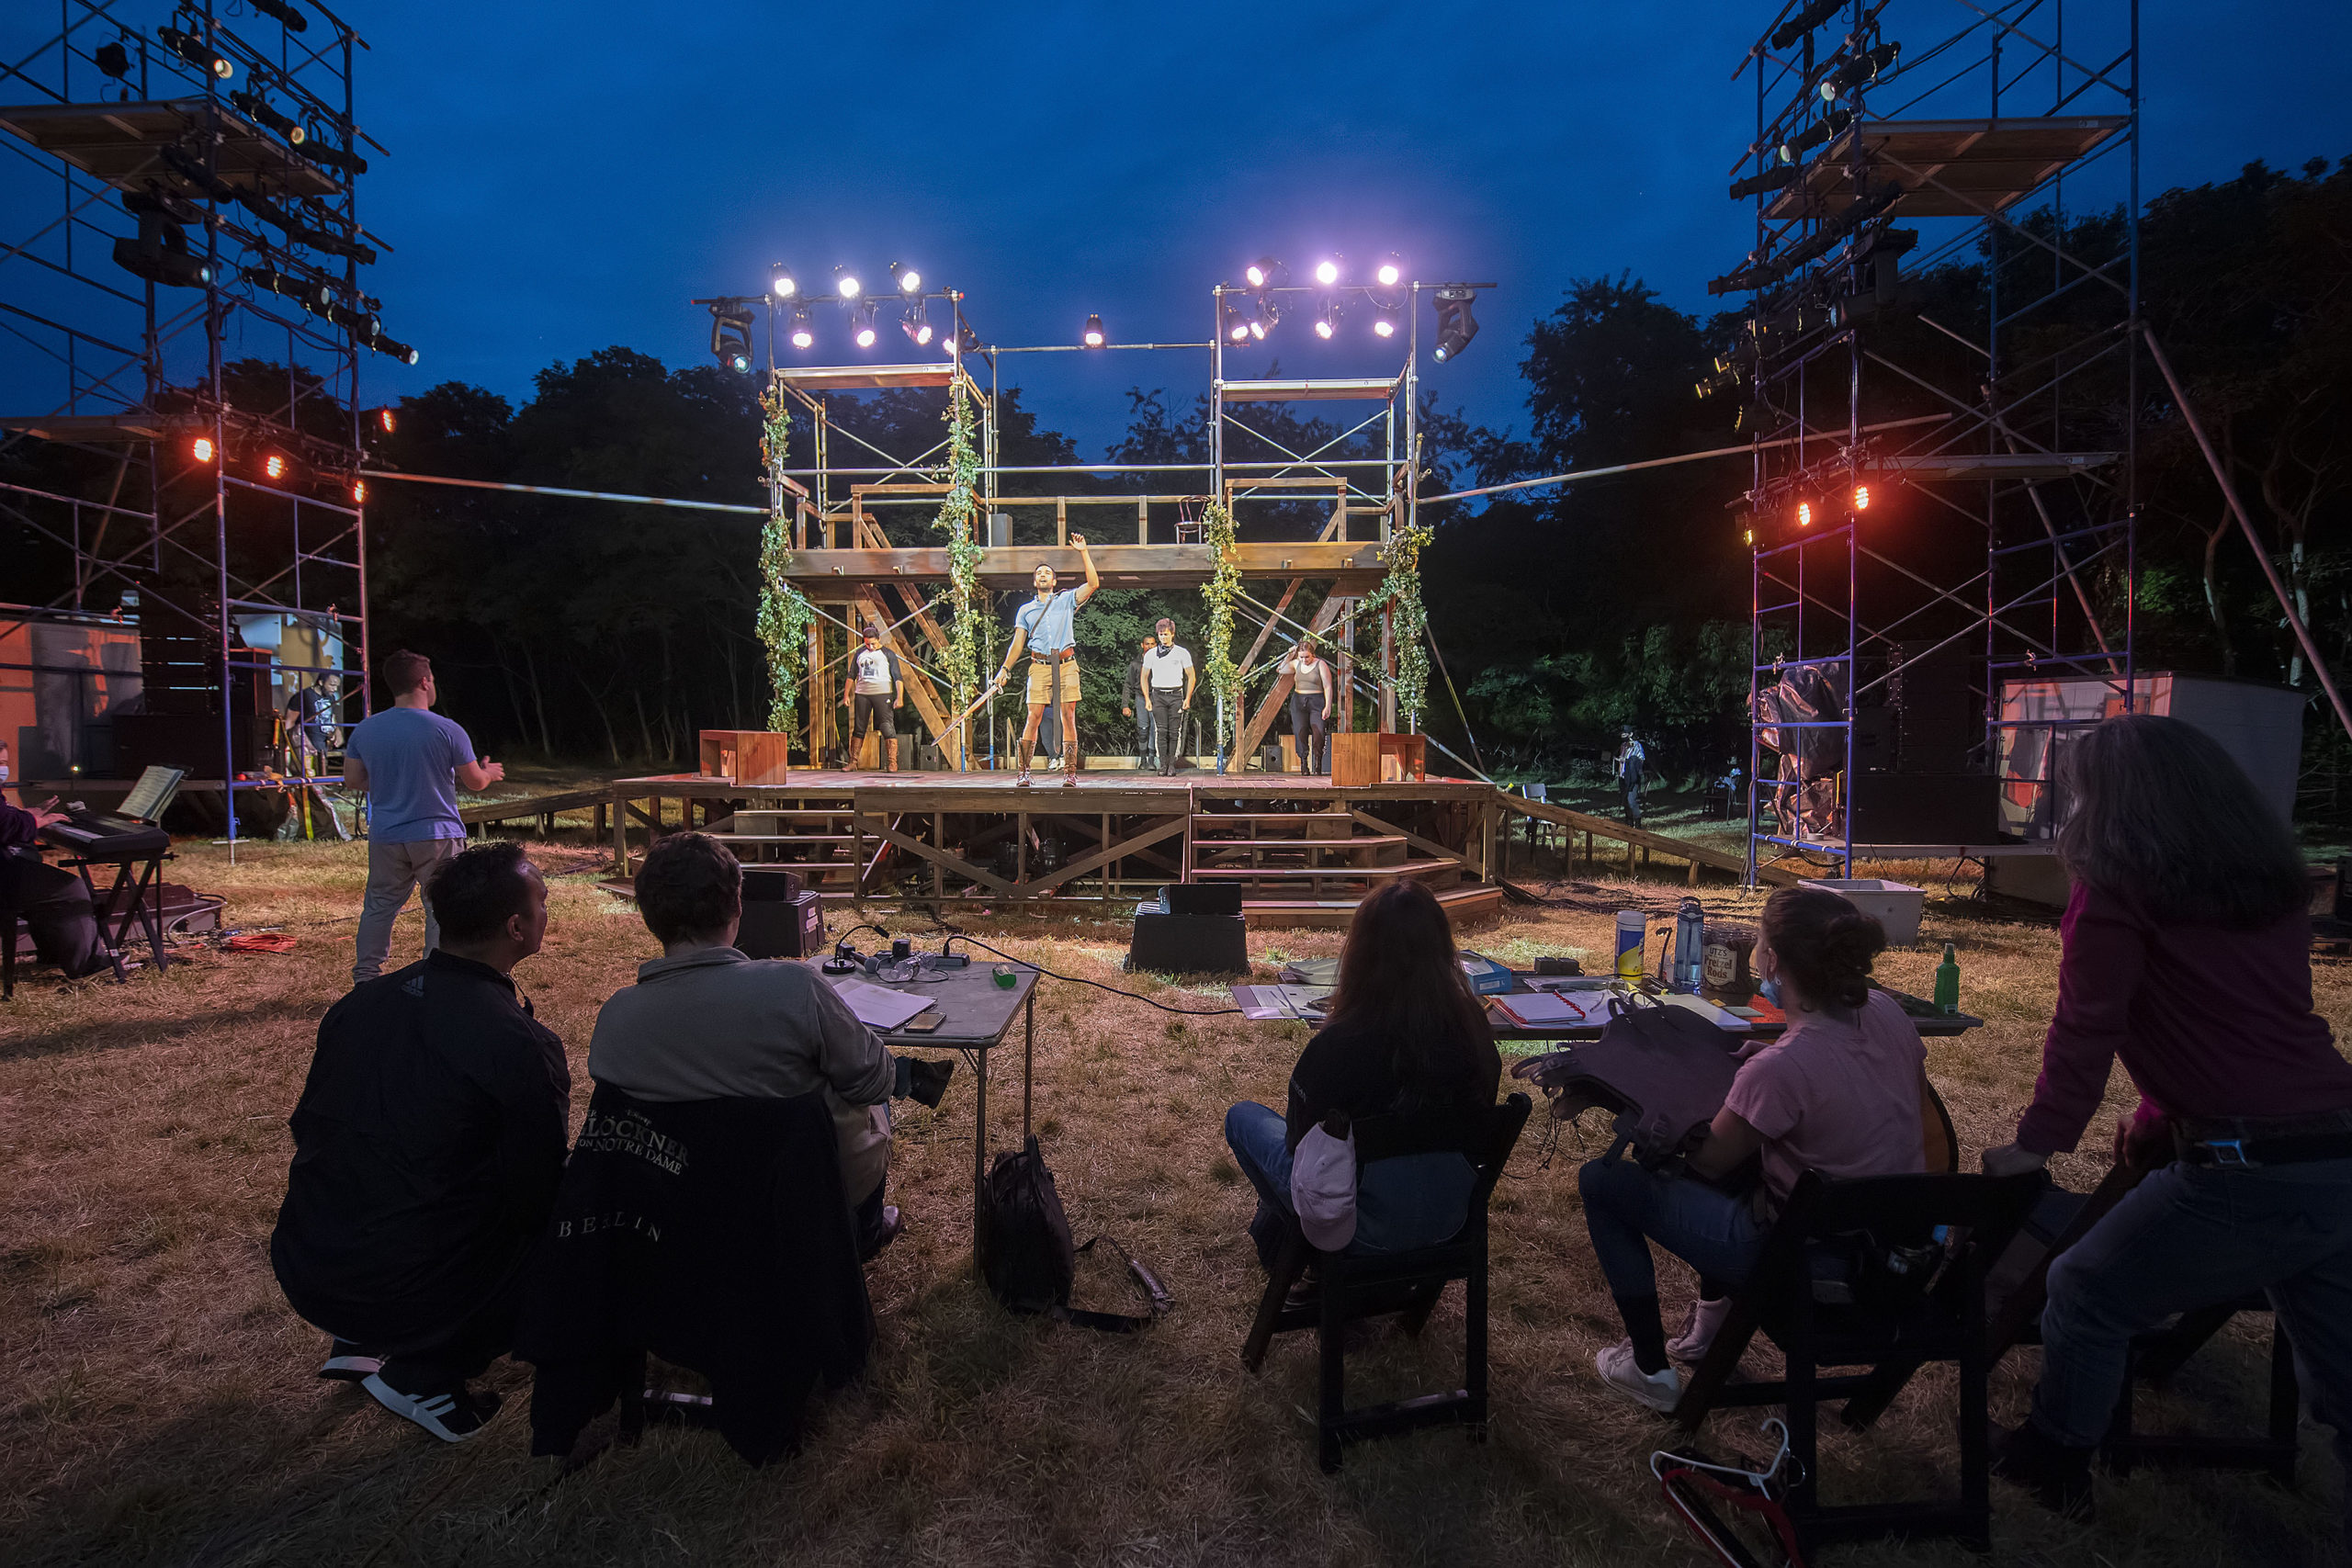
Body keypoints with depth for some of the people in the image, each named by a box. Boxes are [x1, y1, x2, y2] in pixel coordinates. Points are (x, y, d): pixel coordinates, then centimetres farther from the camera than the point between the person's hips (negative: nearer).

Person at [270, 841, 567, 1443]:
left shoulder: (360, 1002, -1)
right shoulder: (525, 1047, -22)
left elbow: (306, 1126, 13)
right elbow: (535, 1197, -13)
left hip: (302, 1274, 7)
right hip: (416, 1292, -7)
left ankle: (362, 1344, 21)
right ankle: (423, 1374, 5)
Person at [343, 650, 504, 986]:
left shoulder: (365, 729, 0)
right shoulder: (447, 730, -12)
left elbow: (353, 779, 7)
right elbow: (475, 782, -6)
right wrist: (489, 772, 17)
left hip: (385, 836, 4)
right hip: (437, 836, -4)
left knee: (379, 907, 17)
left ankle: (365, 978, 25)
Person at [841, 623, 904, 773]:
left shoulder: (888, 654, 3)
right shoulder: (859, 653, 14)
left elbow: (897, 677, -1)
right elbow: (851, 675, 19)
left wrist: (899, 697, -11)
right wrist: (846, 694, 11)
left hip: (882, 693, -4)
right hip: (862, 694, 4)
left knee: (888, 728, -9)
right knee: (858, 728, 6)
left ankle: (892, 763, -9)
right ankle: (853, 762, 13)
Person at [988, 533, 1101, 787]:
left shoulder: (1067, 599, 14)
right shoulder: (1025, 610, 18)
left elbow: (1093, 584, 2)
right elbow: (1018, 643, 16)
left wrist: (1083, 552, -1)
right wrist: (1005, 669, 5)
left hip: (1066, 664, -1)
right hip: (1039, 666, 1)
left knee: (1068, 717, -4)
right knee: (1033, 717, -7)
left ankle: (1070, 773, -3)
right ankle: (1024, 772, -4)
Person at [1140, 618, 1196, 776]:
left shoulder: (1182, 653, 5)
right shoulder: (1151, 654, 8)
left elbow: (1192, 676, 10)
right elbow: (1144, 677, 15)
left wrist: (1188, 699, 3)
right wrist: (1147, 699, 6)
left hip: (1176, 695, 0)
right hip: (1158, 695, 0)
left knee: (1174, 732, -3)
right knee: (1161, 731, -7)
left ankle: (1172, 764, 2)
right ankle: (1163, 764, -4)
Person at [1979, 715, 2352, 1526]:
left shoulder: (2118, 891, -9)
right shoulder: (2273, 883, 14)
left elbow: (2085, 1029, -12)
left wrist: (2037, 1141, -2)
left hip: (2245, 1175, -7)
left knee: (2085, 1292, 13)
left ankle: (2054, 1459, 29)